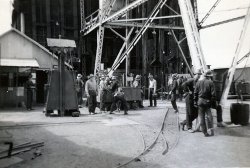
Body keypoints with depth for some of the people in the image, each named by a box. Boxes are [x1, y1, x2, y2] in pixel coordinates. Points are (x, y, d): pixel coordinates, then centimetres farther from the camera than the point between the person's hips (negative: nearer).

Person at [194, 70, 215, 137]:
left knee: (201, 117, 6)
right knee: (209, 116, 14)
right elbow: (213, 94, -9)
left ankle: (205, 132, 7)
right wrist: (212, 101, 2)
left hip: (200, 101, 2)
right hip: (207, 101, -2)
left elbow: (195, 93, 5)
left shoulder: (198, 82, 5)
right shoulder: (210, 83, -5)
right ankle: (210, 128, 1)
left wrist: (195, 101, 9)